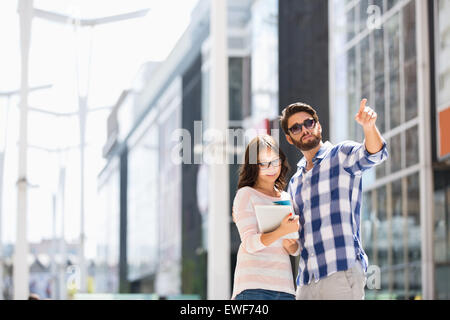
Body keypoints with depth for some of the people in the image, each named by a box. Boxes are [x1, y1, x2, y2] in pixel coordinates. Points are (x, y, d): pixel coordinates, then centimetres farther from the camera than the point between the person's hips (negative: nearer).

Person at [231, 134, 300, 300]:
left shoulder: (287, 198, 19)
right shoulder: (246, 194, 3)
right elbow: (249, 244, -8)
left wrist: (290, 245, -4)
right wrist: (282, 231, -24)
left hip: (284, 286, 5)